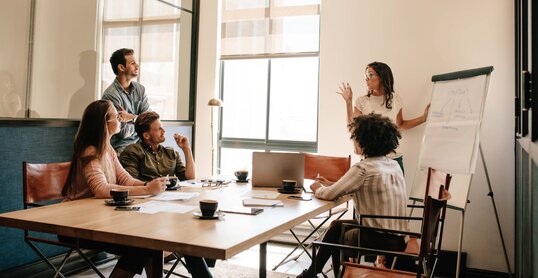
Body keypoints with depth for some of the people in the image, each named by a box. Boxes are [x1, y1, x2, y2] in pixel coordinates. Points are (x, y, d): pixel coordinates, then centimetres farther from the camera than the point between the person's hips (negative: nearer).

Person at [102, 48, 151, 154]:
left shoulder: (140, 89, 8)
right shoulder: (110, 94, -13)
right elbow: (124, 132, -14)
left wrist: (132, 117, -17)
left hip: (140, 143, 7)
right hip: (121, 148, -7)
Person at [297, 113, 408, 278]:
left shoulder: (363, 169, -19)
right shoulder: (394, 165, 5)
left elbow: (330, 195, -13)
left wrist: (317, 189, 9)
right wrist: (332, 184, 16)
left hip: (379, 241, -7)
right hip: (398, 238, 7)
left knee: (337, 236, 21)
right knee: (337, 225, 22)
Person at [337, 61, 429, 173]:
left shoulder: (395, 98, 3)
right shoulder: (361, 101, -1)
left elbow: (400, 125, 16)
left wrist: (423, 118, 5)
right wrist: (348, 102, -13)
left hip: (394, 157, 1)